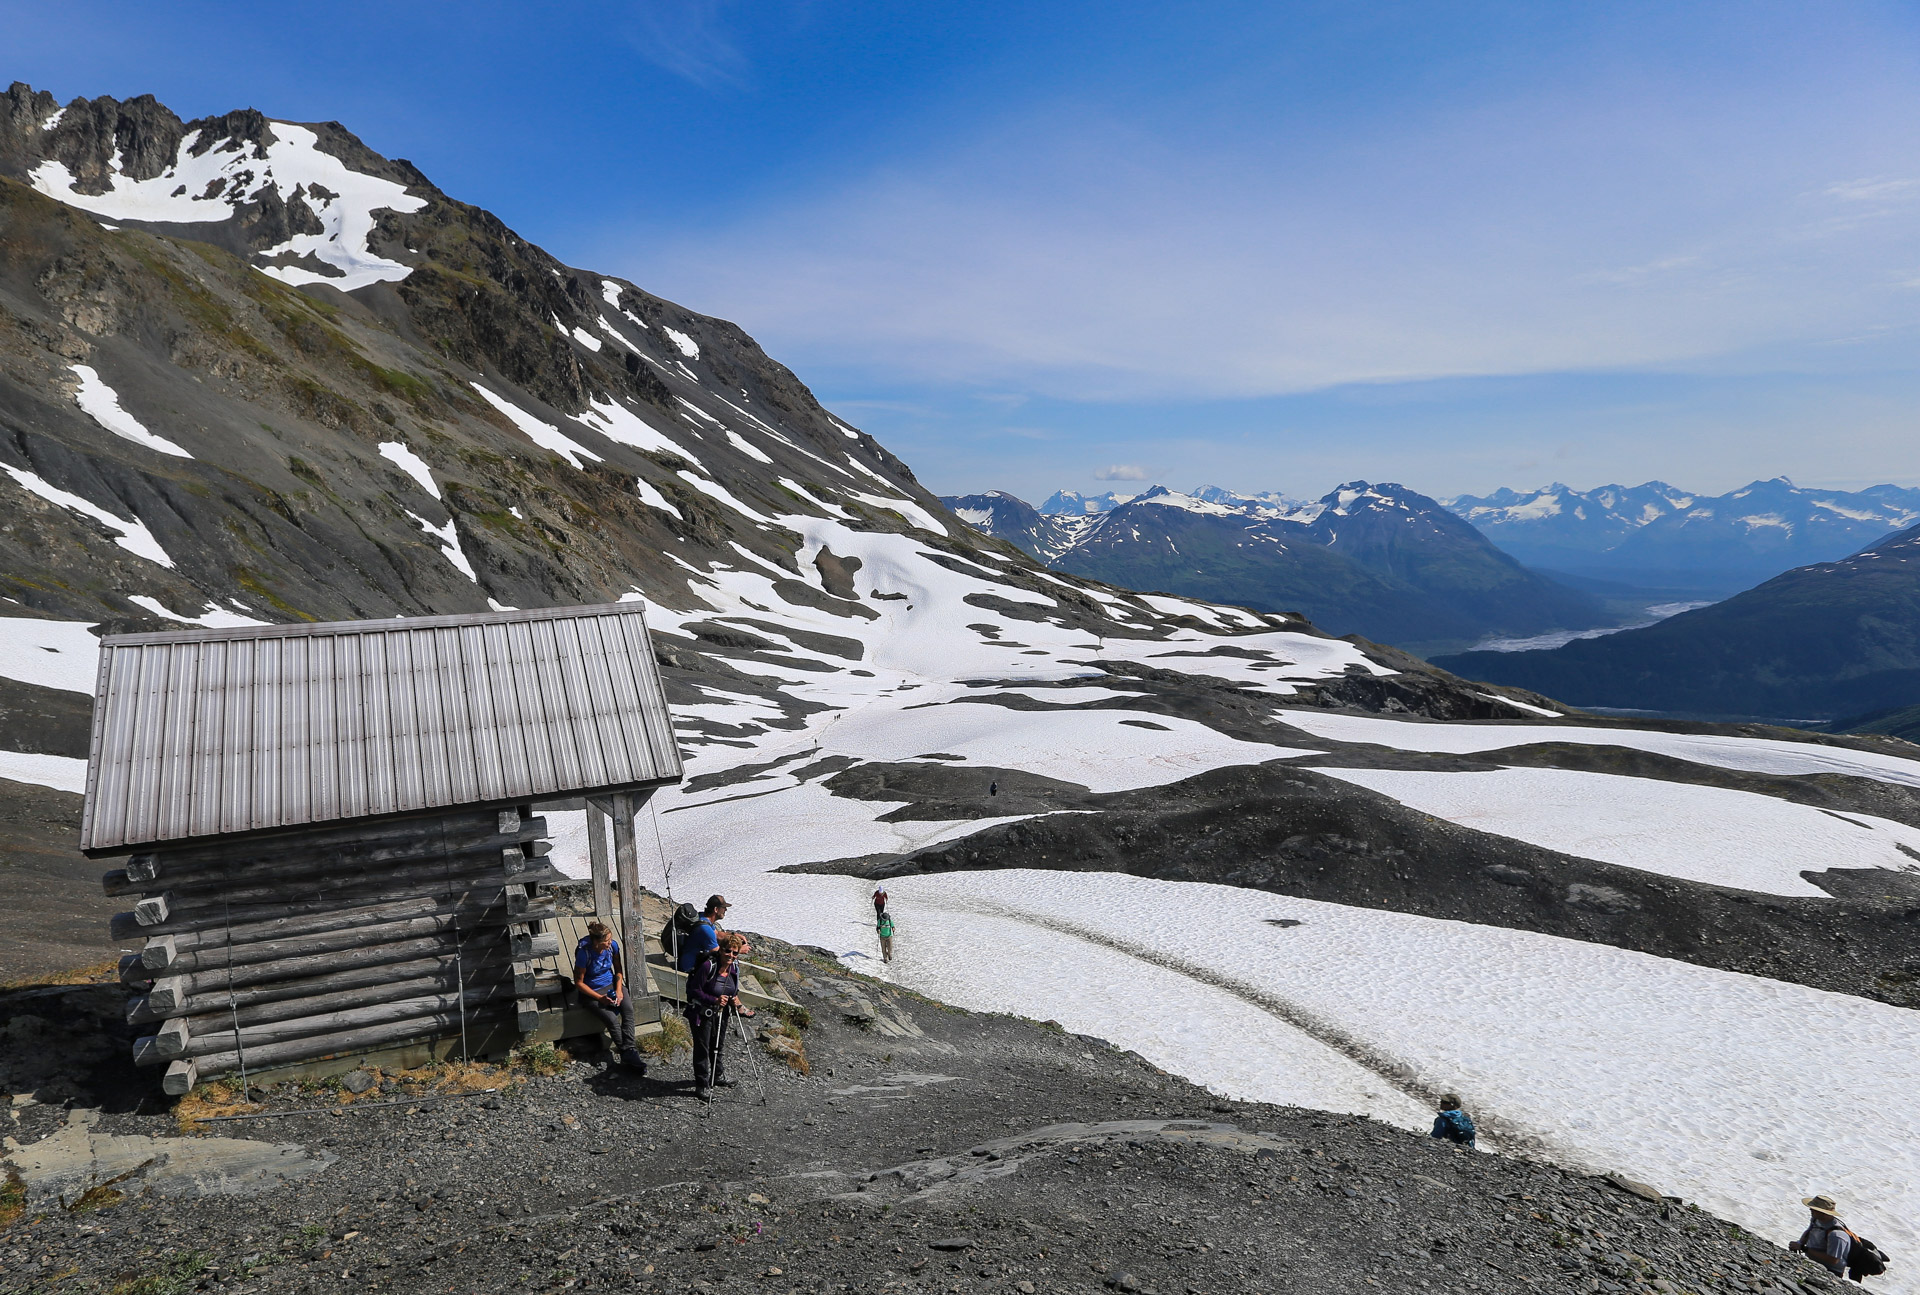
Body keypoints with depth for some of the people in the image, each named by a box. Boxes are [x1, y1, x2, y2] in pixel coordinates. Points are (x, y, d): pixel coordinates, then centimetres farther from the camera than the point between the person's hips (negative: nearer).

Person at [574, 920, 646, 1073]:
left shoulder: (613, 945, -11)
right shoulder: (584, 953, -24)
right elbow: (579, 982, -14)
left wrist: (619, 990, -10)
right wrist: (600, 998, -19)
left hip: (611, 984, 4)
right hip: (592, 992, -4)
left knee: (628, 1009, -25)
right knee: (612, 1019, -27)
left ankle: (628, 1052, -27)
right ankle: (629, 1054, -15)